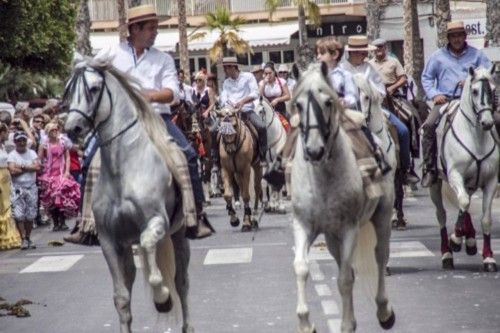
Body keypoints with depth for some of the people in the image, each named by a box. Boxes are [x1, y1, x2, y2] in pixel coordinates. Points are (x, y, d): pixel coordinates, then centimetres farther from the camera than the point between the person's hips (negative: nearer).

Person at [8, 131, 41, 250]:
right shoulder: (12, 155, 1)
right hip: (18, 188, -2)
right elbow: (13, 171, -14)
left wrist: (22, 167, -10)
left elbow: (37, 167, -6)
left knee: (31, 215, 3)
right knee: (19, 215, -11)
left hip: (31, 187, 2)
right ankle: (24, 239, -5)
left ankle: (28, 238, 14)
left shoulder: (32, 153, 9)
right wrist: (28, 168, -8)